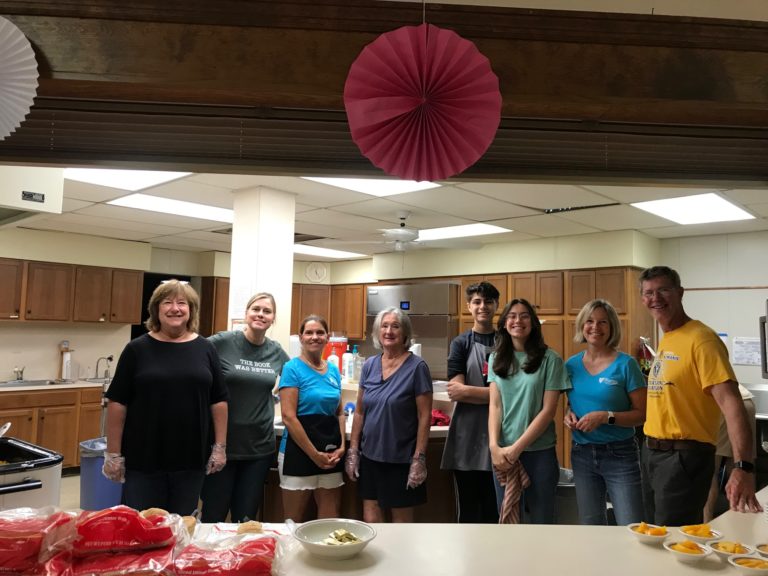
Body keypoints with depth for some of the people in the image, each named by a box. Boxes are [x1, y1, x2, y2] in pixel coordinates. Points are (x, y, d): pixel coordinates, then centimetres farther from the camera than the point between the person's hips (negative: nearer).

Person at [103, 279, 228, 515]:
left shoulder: (205, 349, 3)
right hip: (142, 459, -1)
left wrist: (220, 446, 1)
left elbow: (218, 401, 5)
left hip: (191, 458, 2)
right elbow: (117, 402, -2)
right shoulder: (137, 349, -2)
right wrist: (113, 453, -4)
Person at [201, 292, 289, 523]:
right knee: (213, 517, 8)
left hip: (260, 447, 3)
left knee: (246, 519, 14)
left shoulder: (276, 352, 4)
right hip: (221, 443, -3)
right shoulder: (222, 342, -10)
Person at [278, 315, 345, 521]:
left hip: (331, 452, 5)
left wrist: (342, 447, 0)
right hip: (299, 450, -5)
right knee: (294, 521, 5)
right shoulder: (293, 368, -7)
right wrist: (315, 454, -13)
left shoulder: (334, 371, 10)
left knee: (330, 519, 9)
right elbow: (288, 417, -14)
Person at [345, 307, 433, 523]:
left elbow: (424, 417, -10)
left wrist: (419, 459, -13)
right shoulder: (369, 365, 4)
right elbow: (359, 412, 9)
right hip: (370, 456, 4)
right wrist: (353, 451, 5)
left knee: (402, 521, 10)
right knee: (370, 520, 10)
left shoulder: (416, 367, -9)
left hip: (402, 459, -4)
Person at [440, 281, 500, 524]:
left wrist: (467, 390, -9)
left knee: (494, 511, 7)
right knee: (468, 511, 8)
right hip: (466, 439, -1)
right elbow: (455, 392, -8)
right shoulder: (461, 343, 3)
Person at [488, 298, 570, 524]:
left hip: (539, 451, -3)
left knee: (541, 518, 8)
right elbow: (494, 405, 1)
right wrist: (494, 446, -12)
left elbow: (548, 410, -9)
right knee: (506, 517, 14)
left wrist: (516, 448, -13)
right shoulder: (496, 358, 6)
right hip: (503, 452, 3)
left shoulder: (550, 359, -5)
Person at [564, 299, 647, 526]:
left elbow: (641, 414, -8)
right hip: (581, 454, 4)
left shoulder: (625, 364, -8)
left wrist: (606, 417, -21)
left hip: (620, 454, -4)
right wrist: (569, 416, -4)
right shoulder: (572, 365, 5)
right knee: (590, 529, 16)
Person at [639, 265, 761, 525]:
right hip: (653, 453, 9)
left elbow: (730, 402, -26)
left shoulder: (700, 339, -17)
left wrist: (743, 467, -36)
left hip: (683, 456, -9)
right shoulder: (665, 340, 10)